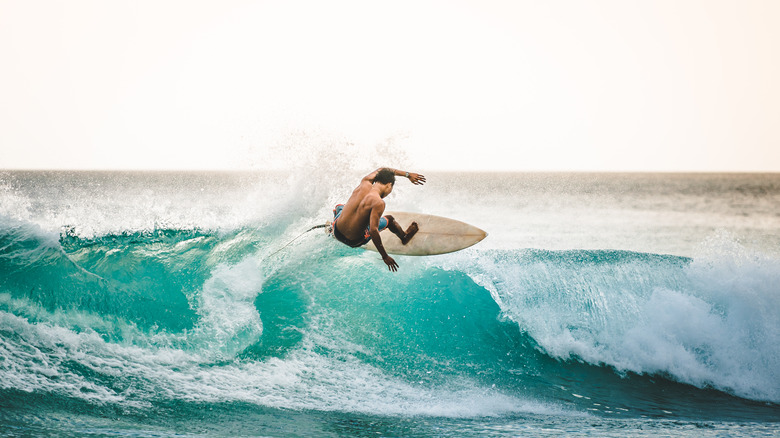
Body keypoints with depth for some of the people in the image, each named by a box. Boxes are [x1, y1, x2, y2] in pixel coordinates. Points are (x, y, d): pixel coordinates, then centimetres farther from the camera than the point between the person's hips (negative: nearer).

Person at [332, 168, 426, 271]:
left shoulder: (364, 183, -7)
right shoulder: (378, 203, -27)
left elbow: (381, 170, 14)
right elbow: (373, 231, -32)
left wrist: (407, 175, 19)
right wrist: (385, 256, -26)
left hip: (337, 231, 5)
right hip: (354, 241, -5)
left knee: (340, 207, 41)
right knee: (389, 219, 17)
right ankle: (404, 237, 45)